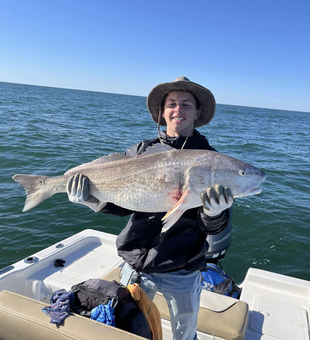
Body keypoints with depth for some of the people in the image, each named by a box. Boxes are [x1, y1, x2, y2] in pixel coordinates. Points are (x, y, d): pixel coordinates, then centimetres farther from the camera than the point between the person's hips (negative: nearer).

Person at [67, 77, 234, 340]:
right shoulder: (141, 152, 0)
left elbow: (214, 228, -12)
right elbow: (123, 204, 0)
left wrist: (214, 212, -33)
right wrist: (92, 199, -17)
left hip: (182, 272, -2)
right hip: (135, 265, 3)